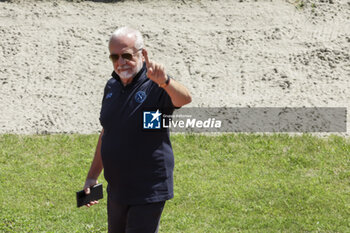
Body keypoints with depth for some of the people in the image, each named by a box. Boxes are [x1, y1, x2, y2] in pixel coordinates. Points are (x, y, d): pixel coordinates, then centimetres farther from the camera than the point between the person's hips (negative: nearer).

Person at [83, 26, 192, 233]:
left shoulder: (155, 86, -14)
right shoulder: (112, 87, 8)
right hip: (117, 190, 7)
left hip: (148, 192, -7)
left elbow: (184, 99, -37)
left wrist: (165, 82, -57)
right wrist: (93, 176, 21)